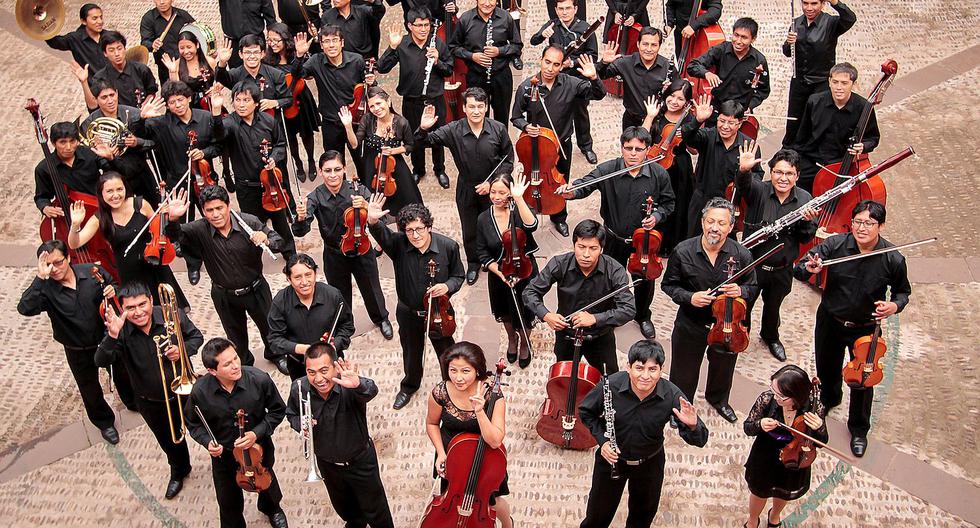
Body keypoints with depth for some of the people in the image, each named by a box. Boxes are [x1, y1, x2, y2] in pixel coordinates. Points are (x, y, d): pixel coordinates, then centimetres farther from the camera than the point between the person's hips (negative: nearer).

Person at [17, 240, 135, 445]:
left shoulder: (91, 271, -18)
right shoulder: (45, 289, -23)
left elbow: (115, 287, -1)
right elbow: (25, 308, -41)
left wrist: (113, 291, -26)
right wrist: (40, 277, -45)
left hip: (108, 336, 1)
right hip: (79, 351, -1)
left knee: (123, 373, 27)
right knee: (90, 389, 20)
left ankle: (134, 403, 57)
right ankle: (104, 422, 49)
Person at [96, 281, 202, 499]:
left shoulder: (173, 315, -23)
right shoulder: (121, 331, -23)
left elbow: (196, 336, -6)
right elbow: (101, 361, -35)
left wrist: (183, 350, -26)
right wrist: (112, 336, -50)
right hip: (151, 403, 1)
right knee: (170, 441, 27)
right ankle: (179, 471, 58)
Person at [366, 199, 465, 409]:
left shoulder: (448, 246, -20)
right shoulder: (398, 244, -21)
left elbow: (458, 277, -6)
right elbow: (381, 234, -42)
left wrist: (447, 286, -27)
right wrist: (372, 221, -64)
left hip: (439, 312, -1)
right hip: (408, 313, 1)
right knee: (411, 353, 25)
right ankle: (409, 386, 54)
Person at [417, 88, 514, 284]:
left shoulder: (498, 129, -15)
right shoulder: (453, 130, -15)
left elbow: (508, 160, -6)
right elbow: (426, 141, -12)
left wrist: (492, 182, -14)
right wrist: (423, 129, -35)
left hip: (492, 189, -1)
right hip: (466, 190, 1)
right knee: (469, 231, 17)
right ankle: (473, 264, 41)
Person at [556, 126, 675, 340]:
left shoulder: (659, 174, -14)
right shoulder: (608, 169, -19)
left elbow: (667, 203, 1)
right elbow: (586, 184, -31)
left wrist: (656, 216, -18)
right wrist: (571, 191, -53)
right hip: (614, 239, -1)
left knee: (646, 281, 19)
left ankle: (643, 316, 48)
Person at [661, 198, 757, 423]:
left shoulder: (742, 255, -16)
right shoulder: (683, 252, -19)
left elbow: (752, 287, 0)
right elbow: (668, 285, -6)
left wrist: (740, 291, -23)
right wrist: (689, 297, -24)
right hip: (690, 326, -2)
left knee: (723, 369, 28)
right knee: (684, 374, 17)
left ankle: (718, 400, 59)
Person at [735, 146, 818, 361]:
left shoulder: (805, 199, -7)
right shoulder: (758, 191, -16)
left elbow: (806, 239, -5)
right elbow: (743, 184, -39)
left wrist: (806, 221, -26)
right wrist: (743, 170, -61)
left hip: (782, 270, 3)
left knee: (773, 306, 26)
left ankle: (771, 336, 54)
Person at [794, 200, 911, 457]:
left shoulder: (893, 259, -19)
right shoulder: (835, 245, -21)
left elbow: (903, 290, 0)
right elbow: (798, 271, -16)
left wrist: (895, 305, -22)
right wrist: (808, 268, -39)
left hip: (866, 328, -1)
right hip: (830, 321, 1)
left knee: (862, 381, 11)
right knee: (827, 369, 24)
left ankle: (859, 428, 39)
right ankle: (829, 398, 59)